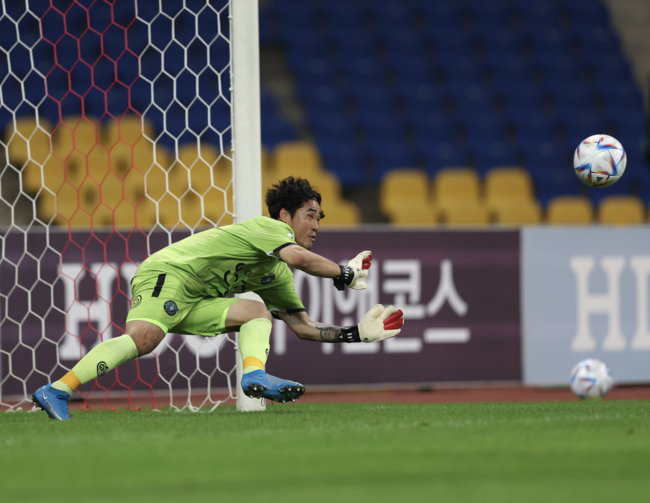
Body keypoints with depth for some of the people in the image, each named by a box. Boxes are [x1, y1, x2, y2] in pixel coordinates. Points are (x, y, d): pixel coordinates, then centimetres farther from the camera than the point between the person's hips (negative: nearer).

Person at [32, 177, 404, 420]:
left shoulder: (277, 275, 24)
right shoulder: (269, 227, -3)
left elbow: (304, 326, 24)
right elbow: (298, 257, -25)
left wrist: (358, 333, 16)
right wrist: (344, 274, -12)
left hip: (195, 302, 9)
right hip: (169, 273, -9)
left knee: (259, 312, -5)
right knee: (143, 339, -33)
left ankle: (255, 374, -32)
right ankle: (57, 391, -36)